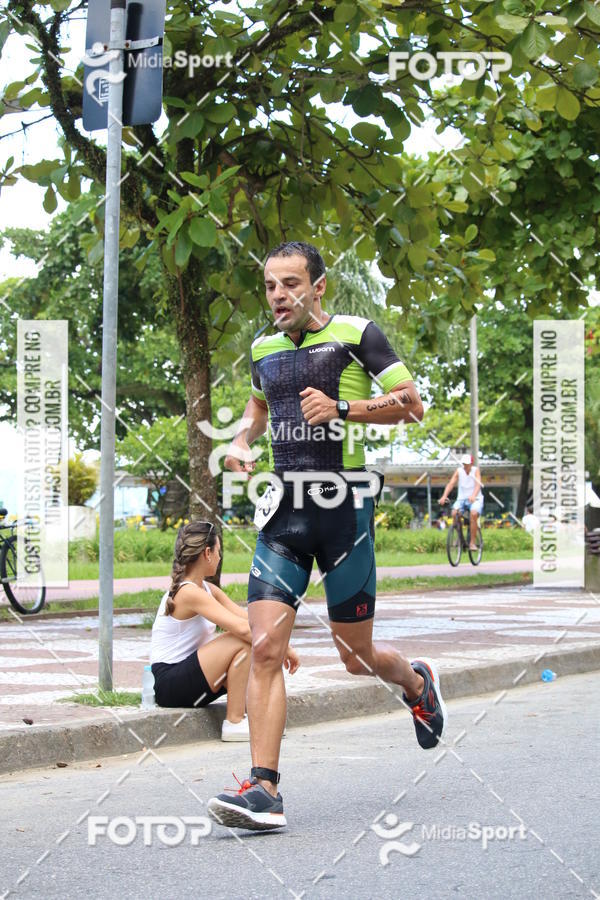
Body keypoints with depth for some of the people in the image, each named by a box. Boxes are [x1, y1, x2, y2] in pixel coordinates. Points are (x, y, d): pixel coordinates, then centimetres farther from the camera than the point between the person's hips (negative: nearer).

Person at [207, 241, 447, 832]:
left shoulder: (355, 334, -2)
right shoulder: (263, 350, 14)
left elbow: (412, 405, -3)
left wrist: (341, 409, -15)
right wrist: (242, 438, 15)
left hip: (344, 507, -4)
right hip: (283, 511, 4)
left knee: (356, 657, 6)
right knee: (264, 648, -11)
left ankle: (417, 682, 41)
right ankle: (263, 789, -13)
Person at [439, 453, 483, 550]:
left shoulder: (475, 470, -6)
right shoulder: (459, 471, 0)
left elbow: (478, 484, -22)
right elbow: (451, 483, -10)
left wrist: (473, 495, -42)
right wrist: (444, 496, -27)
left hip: (475, 499, -2)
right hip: (462, 499, 2)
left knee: (473, 514, -32)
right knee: (454, 513, -27)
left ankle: (472, 543, -24)